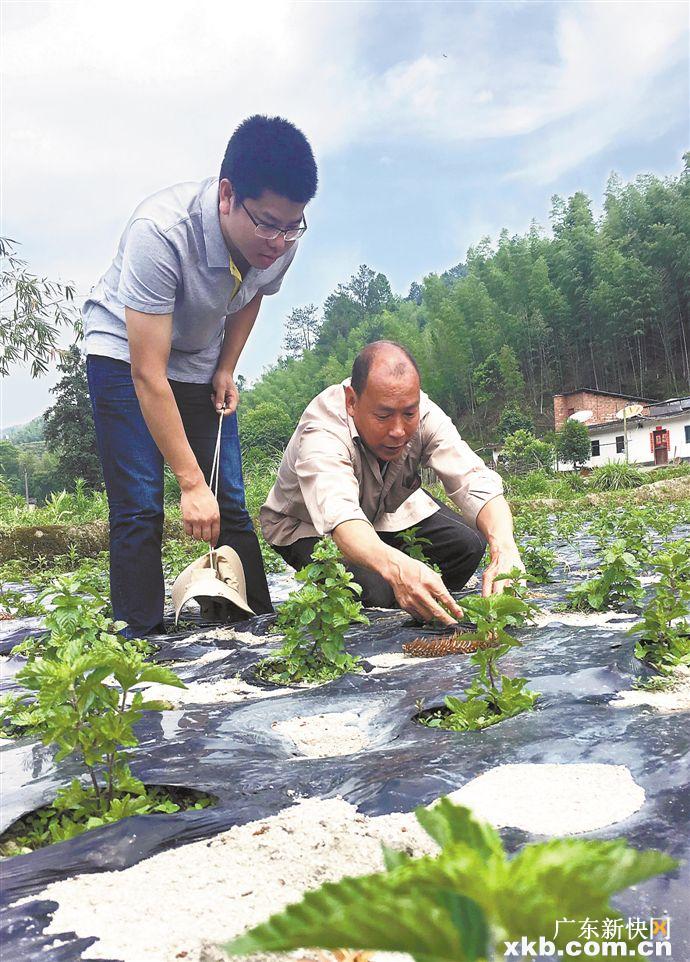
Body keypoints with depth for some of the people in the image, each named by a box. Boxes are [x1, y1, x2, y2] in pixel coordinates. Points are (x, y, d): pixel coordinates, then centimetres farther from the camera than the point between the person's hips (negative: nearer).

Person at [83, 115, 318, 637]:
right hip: (125, 355, -4)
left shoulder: (279, 242, -18)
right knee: (139, 509, -13)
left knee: (229, 506, -1)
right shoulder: (160, 232, -35)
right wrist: (191, 482, -34)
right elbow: (148, 374, -34)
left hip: (202, 364, 5)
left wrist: (226, 371, -5)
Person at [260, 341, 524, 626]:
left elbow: (476, 483, -33)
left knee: (469, 543, -17)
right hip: (309, 525, -4)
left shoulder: (423, 413, -25)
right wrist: (396, 568, -76)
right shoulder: (320, 432, -39)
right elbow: (339, 516, -56)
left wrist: (504, 548, -53)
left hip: (387, 507, 5)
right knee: (374, 590, -31)